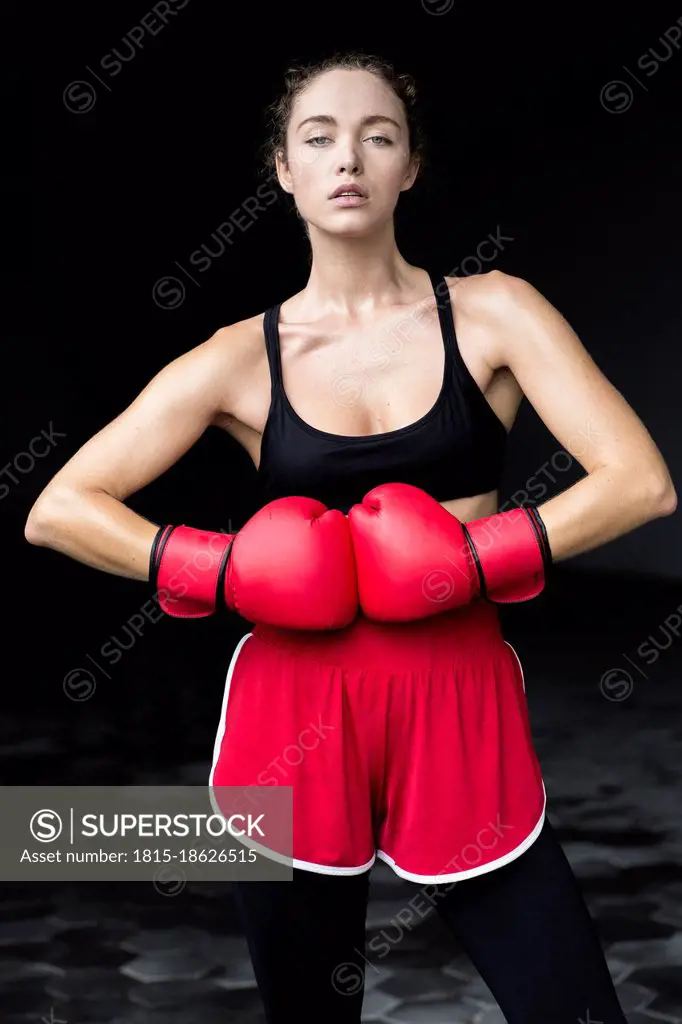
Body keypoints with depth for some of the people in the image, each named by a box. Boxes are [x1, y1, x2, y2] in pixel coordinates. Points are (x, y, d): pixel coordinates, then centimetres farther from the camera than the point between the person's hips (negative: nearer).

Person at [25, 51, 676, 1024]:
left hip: (459, 708, 0)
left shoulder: (492, 315, 0)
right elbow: (58, 509, -1)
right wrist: (231, 572, -12)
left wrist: (472, 560, -16)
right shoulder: (241, 359, 1)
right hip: (295, 716, 1)